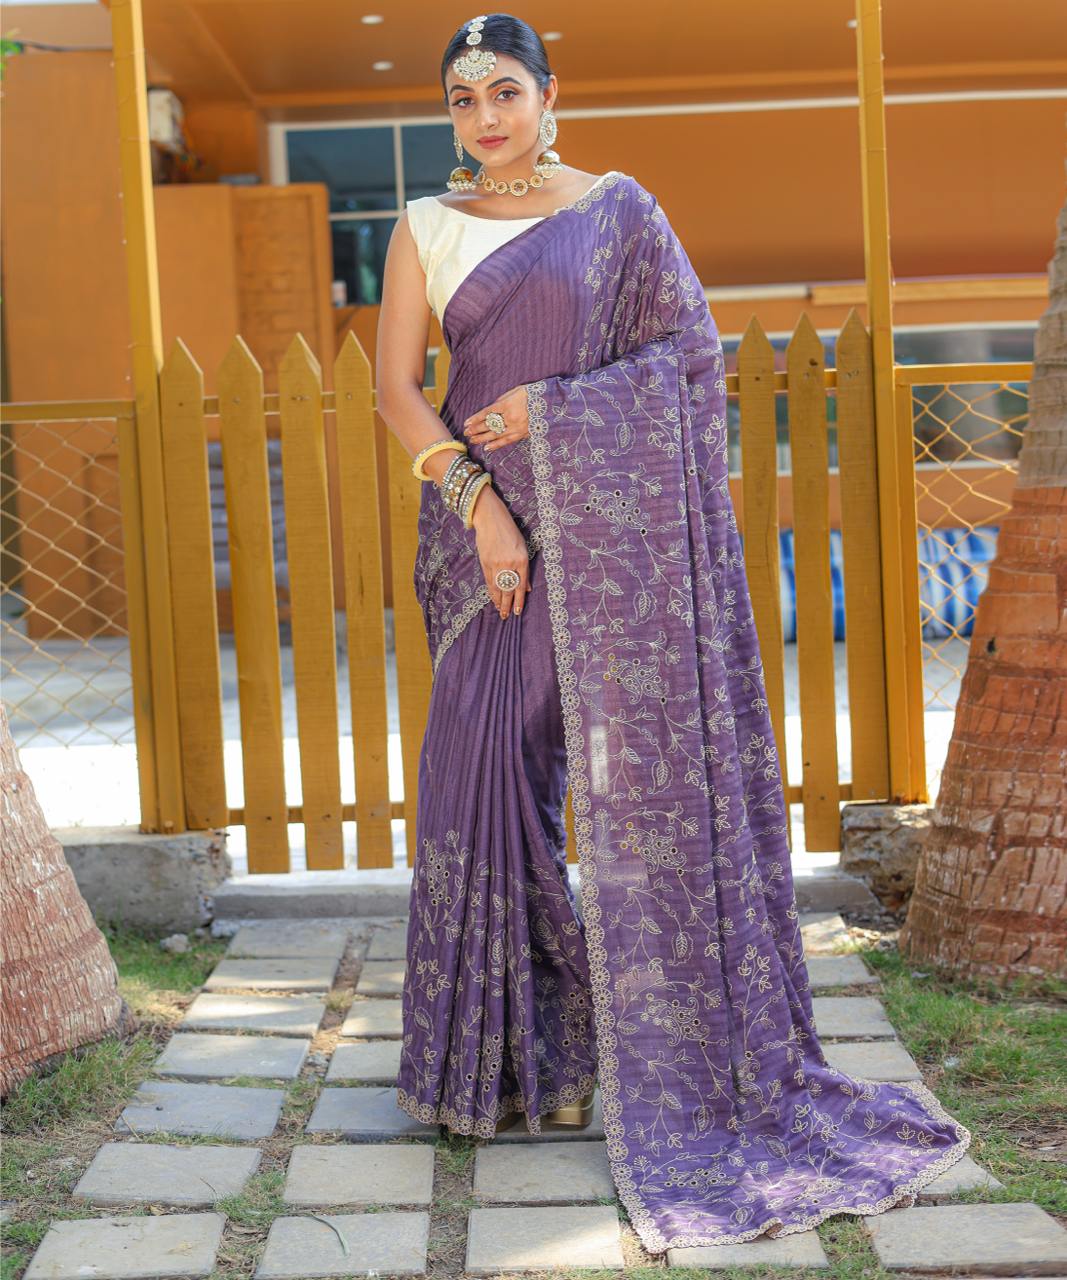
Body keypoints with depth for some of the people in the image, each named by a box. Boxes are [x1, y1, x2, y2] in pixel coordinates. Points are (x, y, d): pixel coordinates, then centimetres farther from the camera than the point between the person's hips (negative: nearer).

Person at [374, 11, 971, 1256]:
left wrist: (550, 407, -10)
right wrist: (476, 498, -11)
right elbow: (396, 385, 2)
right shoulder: (426, 227, 10)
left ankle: (671, 1044, 8)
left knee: (631, 756, -4)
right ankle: (505, 1047, 11)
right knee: (484, 765, -2)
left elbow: (691, 346, 0)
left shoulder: (617, 210, 5)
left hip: (600, 522, -2)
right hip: (478, 520, 2)